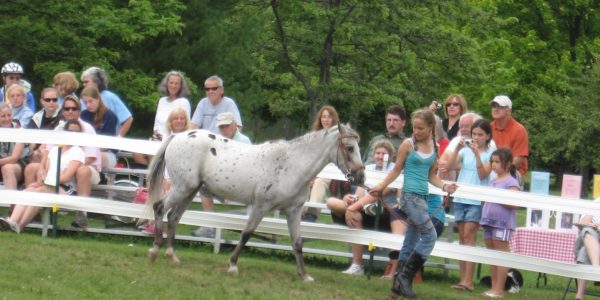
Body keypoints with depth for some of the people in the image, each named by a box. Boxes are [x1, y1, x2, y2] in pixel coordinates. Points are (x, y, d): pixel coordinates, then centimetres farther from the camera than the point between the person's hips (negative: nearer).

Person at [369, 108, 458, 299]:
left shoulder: (435, 147, 9)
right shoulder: (408, 145, -5)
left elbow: (431, 176, 14)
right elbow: (397, 170, 2)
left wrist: (444, 187, -2)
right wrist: (380, 187, -2)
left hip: (423, 196, 6)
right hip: (410, 195, -6)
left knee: (411, 240, 9)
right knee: (430, 235, -14)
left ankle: (400, 283, 14)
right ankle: (406, 275, -8)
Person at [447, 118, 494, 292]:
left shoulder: (490, 154, -1)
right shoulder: (465, 150, 8)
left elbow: (483, 174, -11)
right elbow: (451, 166, -1)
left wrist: (477, 154, -19)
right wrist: (457, 149, -12)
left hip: (477, 200, -4)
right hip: (460, 198, 4)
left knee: (469, 235, -13)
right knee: (462, 237, 5)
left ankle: (468, 280, -16)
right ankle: (463, 278, 7)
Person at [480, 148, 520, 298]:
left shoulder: (511, 182, -9)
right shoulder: (492, 181, 16)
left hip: (503, 223, -8)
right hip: (489, 222, 8)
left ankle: (499, 289, -4)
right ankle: (494, 287, 17)